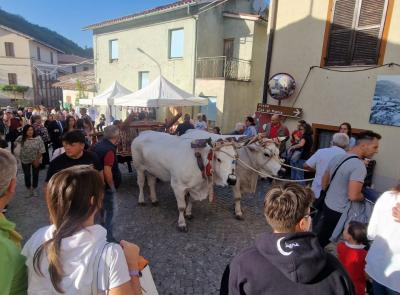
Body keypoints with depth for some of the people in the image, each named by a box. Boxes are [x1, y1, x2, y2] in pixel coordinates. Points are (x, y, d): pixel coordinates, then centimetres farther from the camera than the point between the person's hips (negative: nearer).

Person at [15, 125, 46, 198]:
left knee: (35, 175, 10)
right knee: (27, 175, 8)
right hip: (25, 160, 1)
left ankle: (34, 189, 28)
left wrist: (37, 160, -14)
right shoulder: (21, 138, -8)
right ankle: (29, 190, 25)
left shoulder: (38, 138, -13)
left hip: (36, 160, -1)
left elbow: (41, 150, -12)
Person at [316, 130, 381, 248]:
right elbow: (353, 196, -30)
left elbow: (324, 180, 12)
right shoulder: (359, 165, -25)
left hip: (327, 205, 8)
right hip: (340, 212, -8)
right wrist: (363, 197, -9)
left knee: (320, 237, 22)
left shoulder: (337, 157, 2)